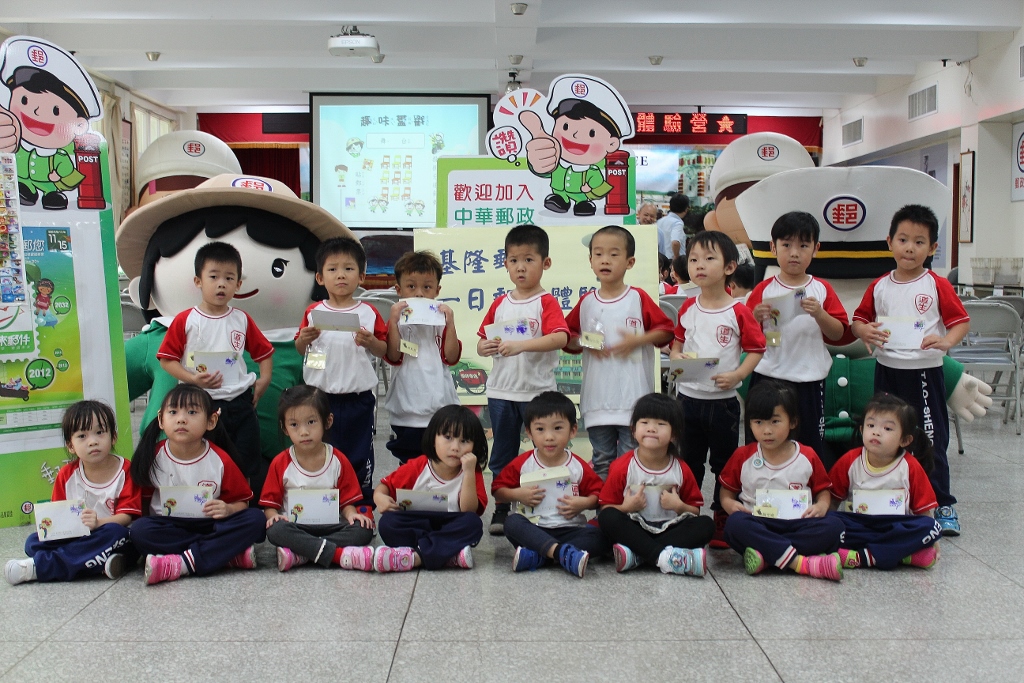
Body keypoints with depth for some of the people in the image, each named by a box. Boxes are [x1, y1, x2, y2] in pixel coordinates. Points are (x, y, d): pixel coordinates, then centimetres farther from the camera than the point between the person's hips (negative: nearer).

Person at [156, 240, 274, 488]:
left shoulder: (242, 320, 4)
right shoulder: (186, 321, -4)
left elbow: (264, 352, 14)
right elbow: (166, 360, -3)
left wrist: (264, 379, 0)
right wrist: (193, 379, -17)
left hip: (239, 402, 3)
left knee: (245, 467, 9)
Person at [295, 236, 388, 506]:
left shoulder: (369, 313, 0)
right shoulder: (313, 312, 3)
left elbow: (384, 350, 3)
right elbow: (299, 350, 9)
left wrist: (370, 342, -17)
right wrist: (304, 338, -12)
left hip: (358, 396, -1)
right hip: (320, 395, 1)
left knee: (358, 453, 9)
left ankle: (362, 502, 23)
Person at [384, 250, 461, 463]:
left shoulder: (441, 320, 4)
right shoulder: (397, 322, 0)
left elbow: (451, 357, -5)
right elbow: (393, 356, -13)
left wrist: (450, 324, -15)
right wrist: (393, 322, -20)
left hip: (441, 410, 1)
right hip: (407, 413, -1)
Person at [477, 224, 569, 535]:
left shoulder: (546, 303, -6)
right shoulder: (500, 304, 9)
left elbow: (560, 338, -23)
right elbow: (481, 342, 14)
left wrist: (522, 345, -32)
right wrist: (486, 347, -9)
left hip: (537, 391, -5)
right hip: (501, 391, 5)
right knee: (502, 456, 14)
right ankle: (501, 510, 25)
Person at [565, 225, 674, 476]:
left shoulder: (639, 299, -2)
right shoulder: (586, 302, 5)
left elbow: (667, 330, 0)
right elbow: (566, 338, 13)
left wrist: (638, 340, -13)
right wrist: (582, 343, -7)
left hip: (634, 398, -3)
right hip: (597, 398, 3)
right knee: (601, 462, 13)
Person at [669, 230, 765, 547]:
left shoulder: (738, 312, -10)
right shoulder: (687, 308, 3)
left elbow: (756, 349, -6)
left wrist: (736, 375, -19)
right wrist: (676, 358, -7)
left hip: (723, 400, -4)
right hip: (688, 396, 4)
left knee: (724, 462, 8)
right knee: (688, 462, 14)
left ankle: (723, 521, 21)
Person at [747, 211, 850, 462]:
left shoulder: (822, 290, 3)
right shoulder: (763, 290, 1)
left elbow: (839, 334, 0)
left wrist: (819, 314, -17)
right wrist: (756, 317, -18)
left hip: (809, 380, 0)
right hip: (768, 378, 0)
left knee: (811, 447, 9)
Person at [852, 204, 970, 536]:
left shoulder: (937, 285, -3)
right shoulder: (879, 287, 6)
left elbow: (962, 321, -4)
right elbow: (859, 319, 10)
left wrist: (946, 341, -24)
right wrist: (865, 331, -13)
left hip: (925, 371, -4)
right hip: (886, 370, 4)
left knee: (931, 439, -1)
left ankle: (943, 505, 10)